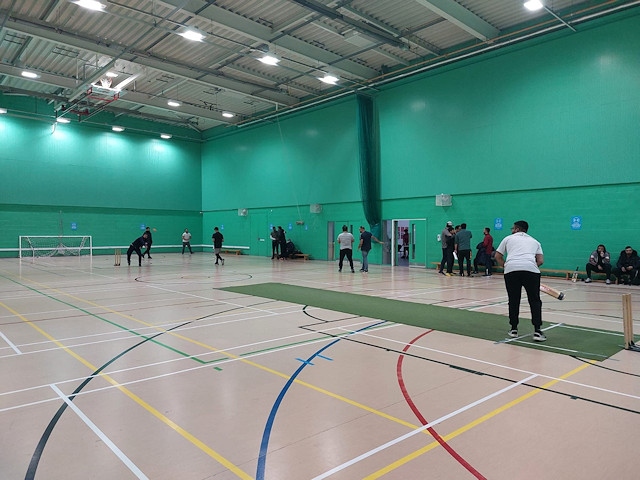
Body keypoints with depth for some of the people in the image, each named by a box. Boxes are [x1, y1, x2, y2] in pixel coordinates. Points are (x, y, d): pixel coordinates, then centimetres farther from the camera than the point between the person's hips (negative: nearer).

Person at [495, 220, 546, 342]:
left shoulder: (508, 238, 24)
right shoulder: (534, 241, 27)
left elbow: (498, 256, 20)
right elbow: (540, 260, 15)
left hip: (511, 269, 0)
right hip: (531, 269, 0)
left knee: (513, 301, 12)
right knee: (535, 301, 10)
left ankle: (514, 329, 18)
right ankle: (537, 332, 4)